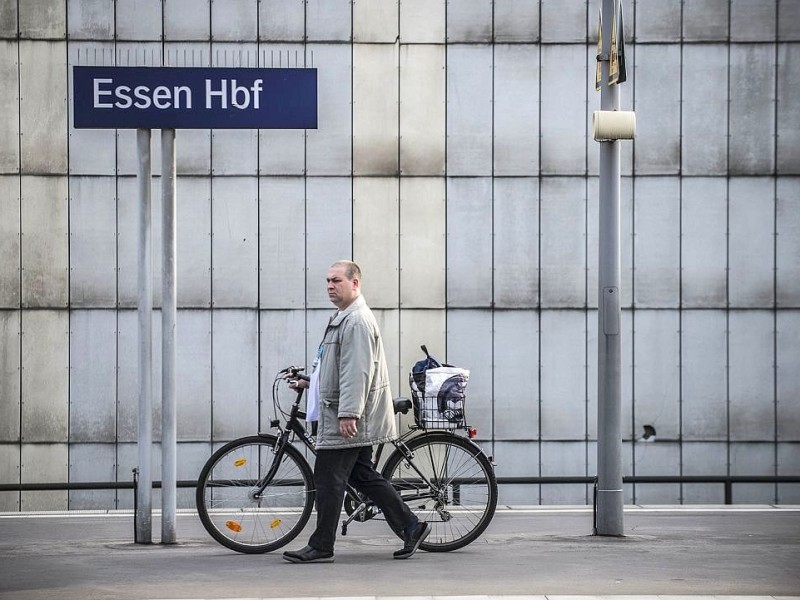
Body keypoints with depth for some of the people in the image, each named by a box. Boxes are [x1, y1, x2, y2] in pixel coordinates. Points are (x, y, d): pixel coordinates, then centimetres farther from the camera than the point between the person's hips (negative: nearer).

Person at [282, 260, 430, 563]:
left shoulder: (358, 321, -16)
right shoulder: (344, 318, 19)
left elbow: (357, 371, -24)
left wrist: (348, 413, -27)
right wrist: (309, 382, 26)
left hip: (347, 419, -11)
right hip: (340, 414, 11)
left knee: (329, 479, -6)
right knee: (363, 476, 13)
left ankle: (321, 547, 0)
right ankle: (411, 526, 16)